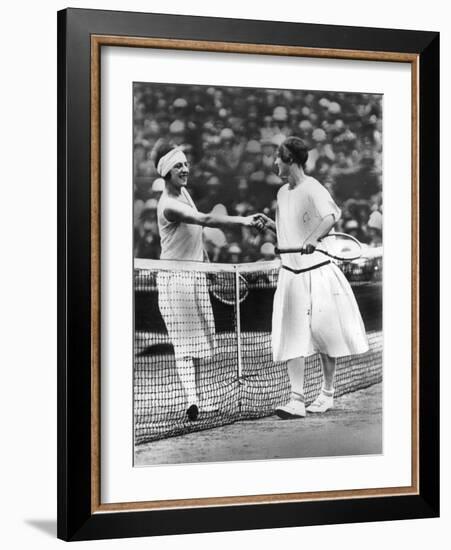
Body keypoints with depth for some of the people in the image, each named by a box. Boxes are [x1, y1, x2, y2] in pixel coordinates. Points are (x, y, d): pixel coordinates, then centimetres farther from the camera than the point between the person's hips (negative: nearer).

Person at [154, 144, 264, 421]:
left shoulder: (184, 192, 8)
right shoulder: (169, 206, -22)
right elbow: (206, 219, -36)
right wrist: (243, 220, -44)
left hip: (197, 274, 9)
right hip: (176, 277, -9)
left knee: (198, 340, 9)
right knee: (186, 341, -8)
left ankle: (196, 397, 12)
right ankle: (192, 400, -7)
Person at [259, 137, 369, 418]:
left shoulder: (313, 189, -11)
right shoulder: (283, 193, 13)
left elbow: (331, 216, -31)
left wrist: (313, 238, -48)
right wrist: (271, 225, 6)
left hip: (318, 273, -6)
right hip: (291, 275, 6)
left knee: (324, 333, 3)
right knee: (292, 338, -3)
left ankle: (327, 394, 19)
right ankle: (297, 400, -4)